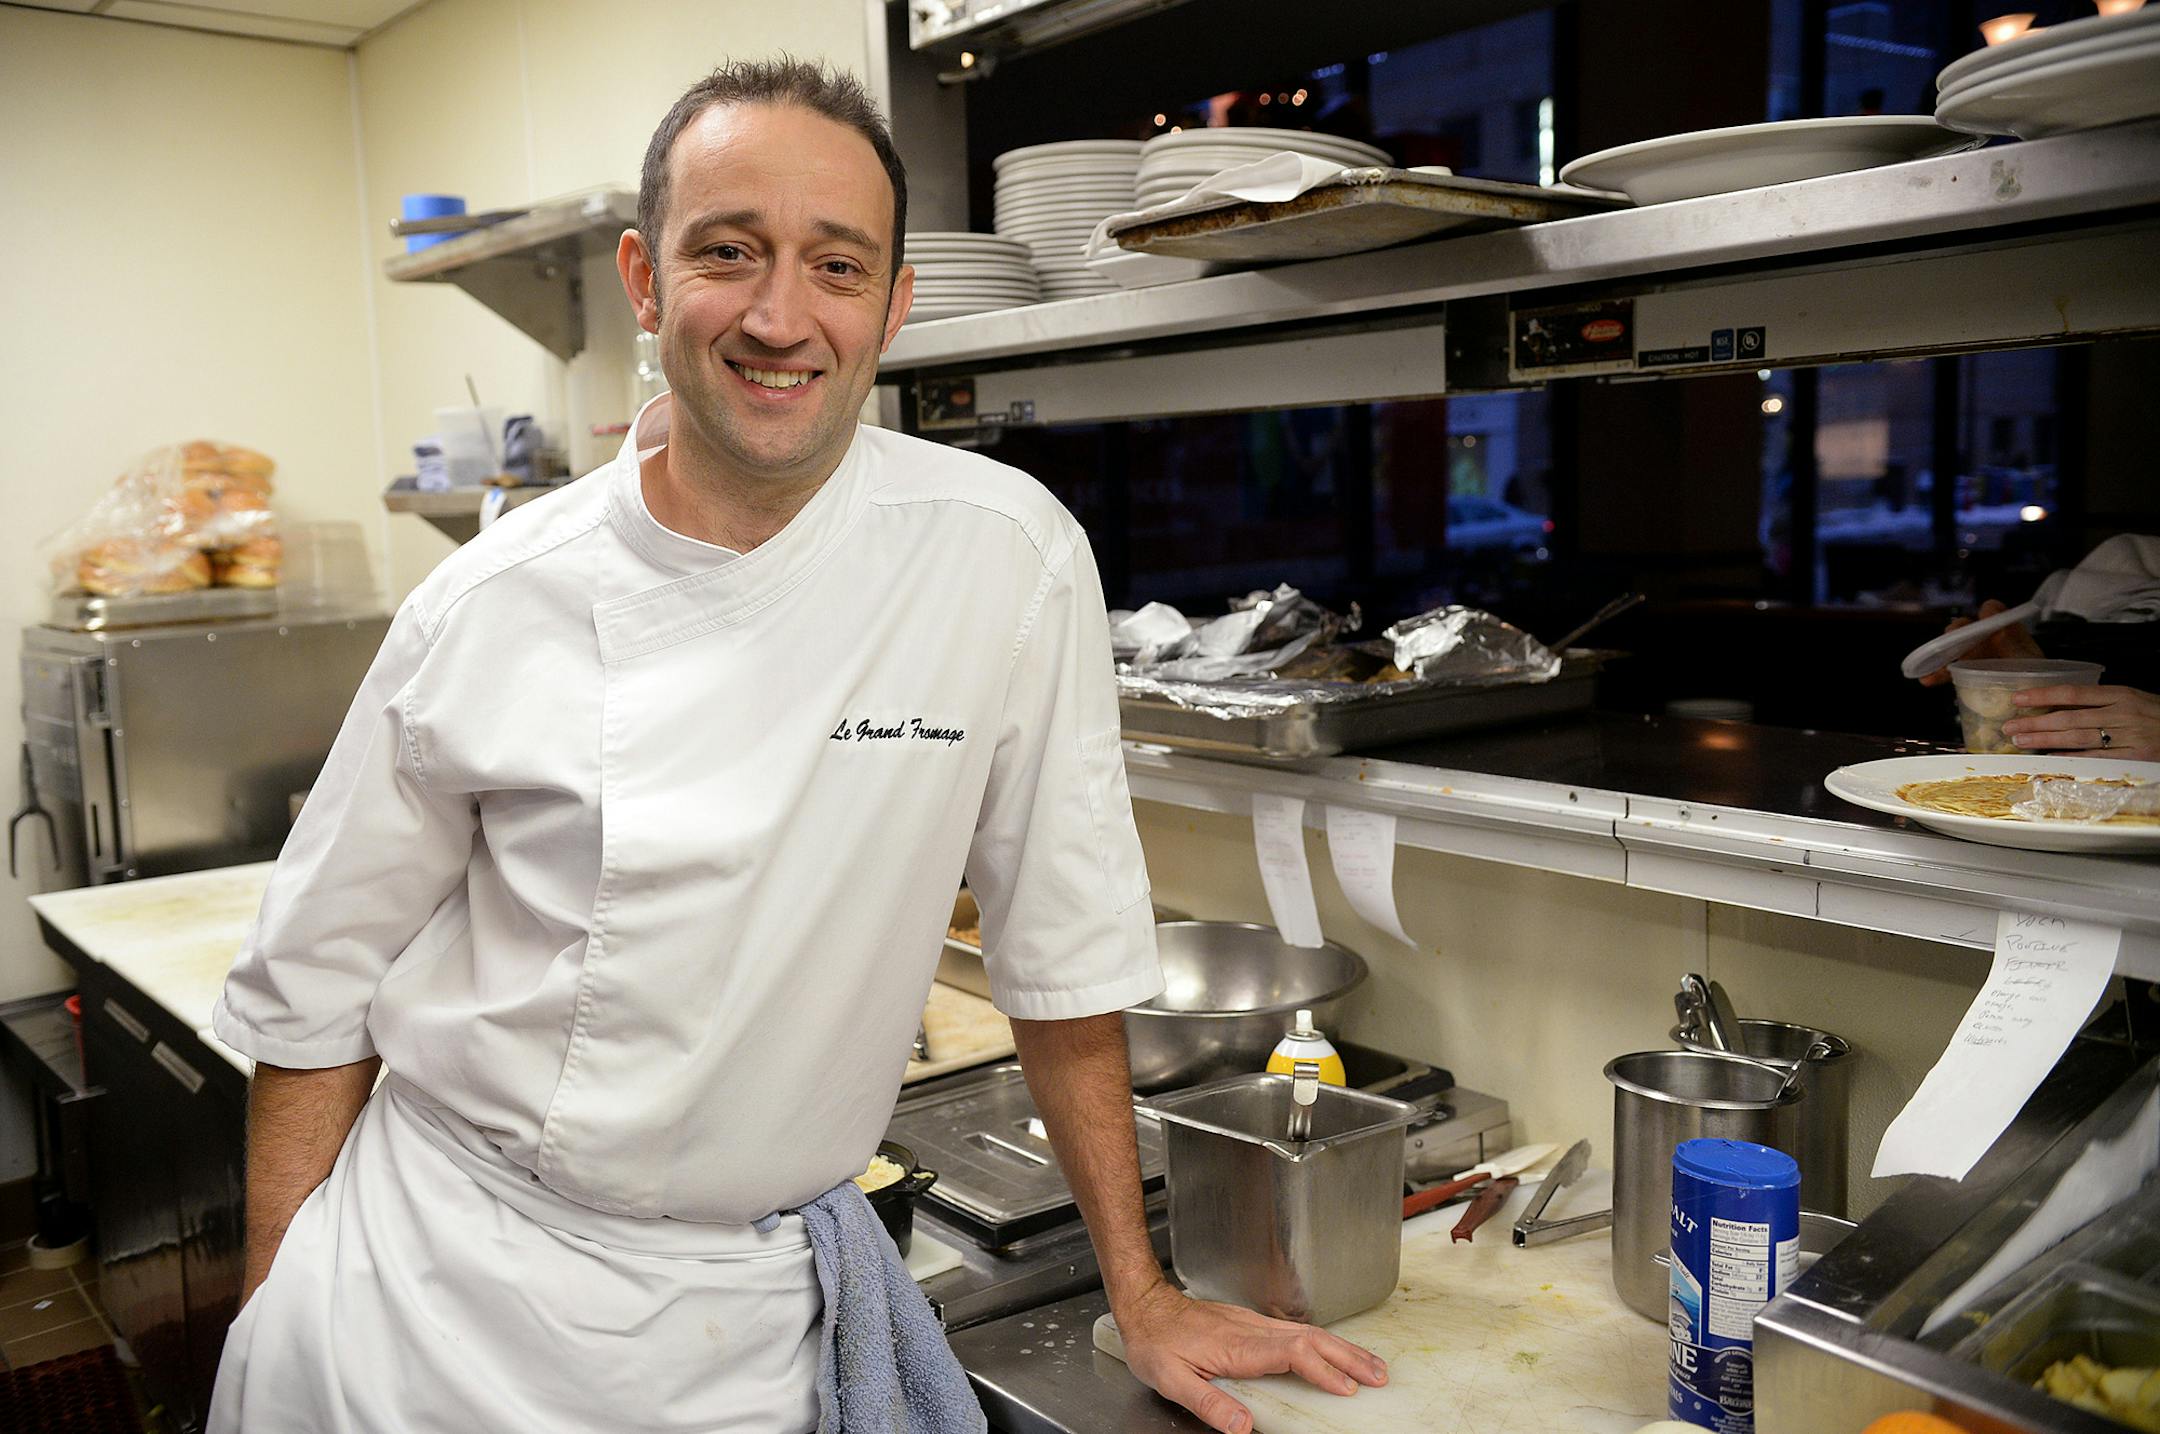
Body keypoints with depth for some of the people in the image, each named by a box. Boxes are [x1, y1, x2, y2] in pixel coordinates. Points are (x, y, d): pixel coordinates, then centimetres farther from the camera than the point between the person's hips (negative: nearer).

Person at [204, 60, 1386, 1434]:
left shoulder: (1011, 559, -12)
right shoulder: (487, 607, -9)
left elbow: (1067, 952, -5)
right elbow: (318, 990, 0)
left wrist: (1145, 1297, 0)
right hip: (429, 1292, 1)